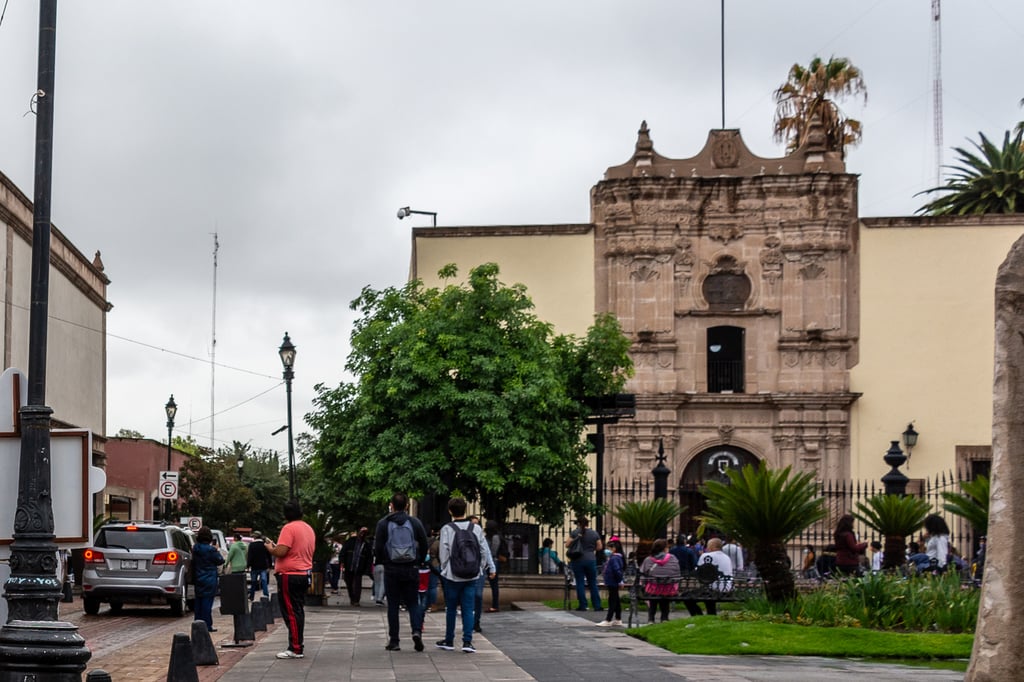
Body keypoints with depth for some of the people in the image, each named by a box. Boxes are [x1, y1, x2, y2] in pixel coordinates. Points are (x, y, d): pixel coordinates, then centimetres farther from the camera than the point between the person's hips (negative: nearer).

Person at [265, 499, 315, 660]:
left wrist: (270, 547, -2)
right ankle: (297, 646, 19)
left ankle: (295, 649, -7)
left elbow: (281, 552, -22)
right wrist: (275, 546, 22)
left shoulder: (289, 528, -15)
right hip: (305, 573, 9)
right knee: (298, 611, 14)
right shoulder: (309, 529, 13)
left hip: (289, 575, -9)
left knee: (291, 612, -6)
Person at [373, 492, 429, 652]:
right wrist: (419, 562, 16)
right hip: (411, 569, 1)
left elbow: (377, 549, -4)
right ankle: (417, 630, -15)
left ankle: (393, 640, 4)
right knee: (413, 603, 8)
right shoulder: (415, 522, 1)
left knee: (393, 605, 5)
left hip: (391, 569, -1)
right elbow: (424, 546, 2)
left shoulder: (383, 524, -3)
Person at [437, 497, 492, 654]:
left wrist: (444, 569, 6)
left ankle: (449, 641, 17)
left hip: (452, 576, -2)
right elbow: (484, 551, 3)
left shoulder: (447, 529, -8)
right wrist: (479, 568, 13)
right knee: (468, 609, 3)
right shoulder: (476, 528, 1)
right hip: (471, 576, 2)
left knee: (451, 609, 9)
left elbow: (444, 552, -7)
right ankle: (467, 641, -5)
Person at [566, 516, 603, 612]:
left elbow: (567, 545, -6)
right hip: (591, 560, 2)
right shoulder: (594, 533, 3)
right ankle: (597, 605, 7)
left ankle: (582, 605, 1)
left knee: (580, 583, 3)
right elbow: (599, 547, 6)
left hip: (578, 560, -2)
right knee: (593, 584, 8)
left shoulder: (575, 532, -5)